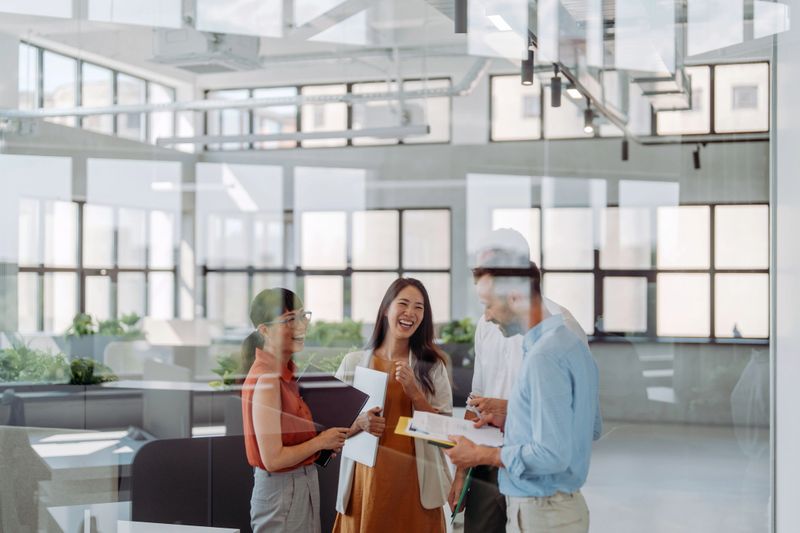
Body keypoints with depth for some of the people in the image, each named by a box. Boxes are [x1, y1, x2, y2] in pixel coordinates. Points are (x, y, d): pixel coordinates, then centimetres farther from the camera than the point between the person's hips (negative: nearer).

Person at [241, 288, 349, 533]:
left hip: (303, 485, 9)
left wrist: (326, 440, 1)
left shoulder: (285, 372, 5)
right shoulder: (266, 380, -21)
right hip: (281, 492, -9)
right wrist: (321, 441, -12)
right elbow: (272, 459, -23)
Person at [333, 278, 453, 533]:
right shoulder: (353, 363, 2)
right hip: (367, 480, 0)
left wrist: (414, 392, -13)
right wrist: (358, 423, -15)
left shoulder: (432, 366, 2)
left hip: (416, 483, 0)